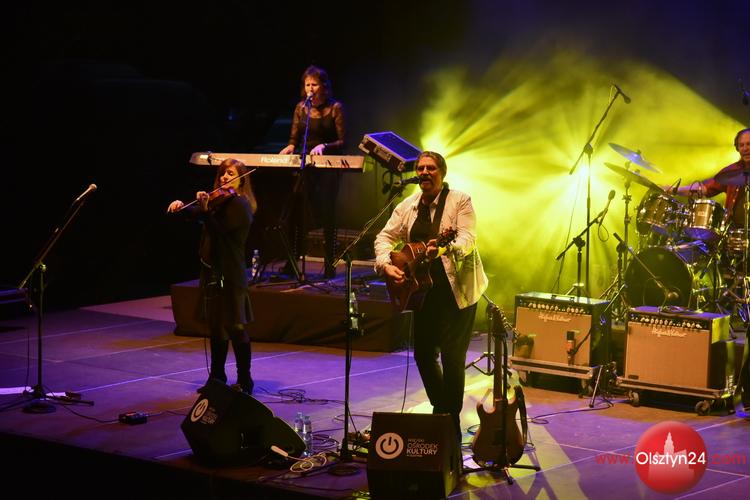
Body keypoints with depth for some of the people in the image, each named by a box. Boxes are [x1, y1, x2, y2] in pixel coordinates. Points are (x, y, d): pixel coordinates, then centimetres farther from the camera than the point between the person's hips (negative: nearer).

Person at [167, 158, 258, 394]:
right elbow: (194, 213, 11)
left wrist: (205, 209, -36)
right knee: (216, 326, 15)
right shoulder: (218, 199, 14)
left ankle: (244, 381, 1)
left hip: (230, 273, -8)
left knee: (235, 327, -5)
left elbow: (219, 229, -23)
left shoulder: (239, 204, -11)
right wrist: (181, 206, -9)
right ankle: (217, 378, 25)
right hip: (212, 270, 8)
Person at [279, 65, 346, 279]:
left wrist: (324, 146, -23)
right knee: (297, 211, -10)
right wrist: (290, 147, -11)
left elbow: (342, 142, -7)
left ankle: (330, 264, 3)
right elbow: (295, 138, 11)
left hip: (329, 166, -3)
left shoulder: (335, 108, -4)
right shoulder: (301, 108, 9)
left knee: (326, 212, -6)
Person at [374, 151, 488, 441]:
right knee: (423, 353, 10)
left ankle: (452, 420, 5)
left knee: (452, 355, -8)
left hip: (457, 289, -6)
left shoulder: (460, 201, -6)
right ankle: (440, 409, 31)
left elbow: (468, 238, -19)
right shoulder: (407, 207, 9)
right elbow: (385, 237, 8)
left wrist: (444, 248, -39)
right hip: (425, 289, 6)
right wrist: (386, 265, -11)